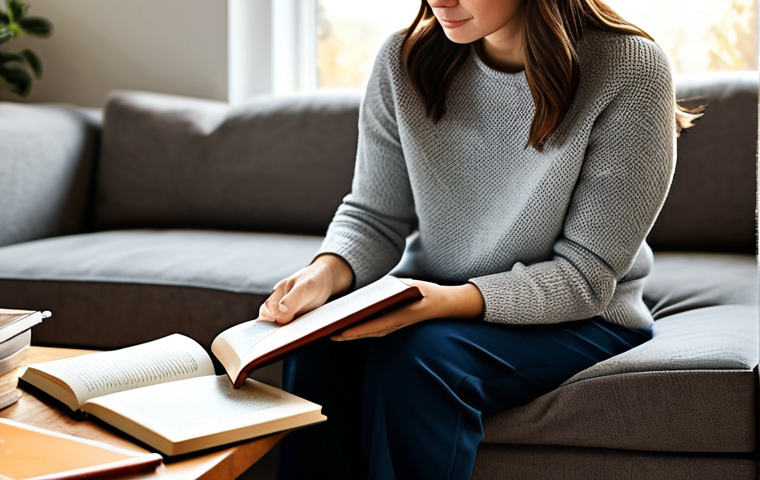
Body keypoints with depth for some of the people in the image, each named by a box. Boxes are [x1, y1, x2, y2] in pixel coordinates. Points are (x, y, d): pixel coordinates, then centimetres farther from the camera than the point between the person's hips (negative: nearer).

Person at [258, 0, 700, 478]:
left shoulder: (630, 71, -18)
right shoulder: (405, 60, -5)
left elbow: (584, 279, -18)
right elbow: (373, 215, 1)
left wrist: (449, 301, -33)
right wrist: (327, 272, -22)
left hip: (577, 317, -3)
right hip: (433, 298, 4)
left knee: (416, 355, -31)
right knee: (319, 347, -26)